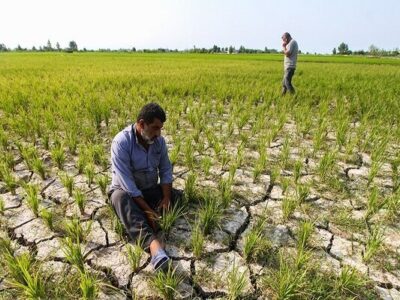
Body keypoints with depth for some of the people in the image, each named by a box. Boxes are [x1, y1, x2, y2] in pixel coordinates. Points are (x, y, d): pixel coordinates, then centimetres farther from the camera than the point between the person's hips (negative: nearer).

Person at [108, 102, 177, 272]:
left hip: (151, 190, 6)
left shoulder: (159, 140, -6)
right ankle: (152, 242, -59)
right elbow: (126, 181, -28)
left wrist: (166, 197, -18)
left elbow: (166, 170, -2)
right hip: (126, 191, -5)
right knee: (120, 197, -40)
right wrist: (147, 209, -30)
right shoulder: (121, 142, -24)